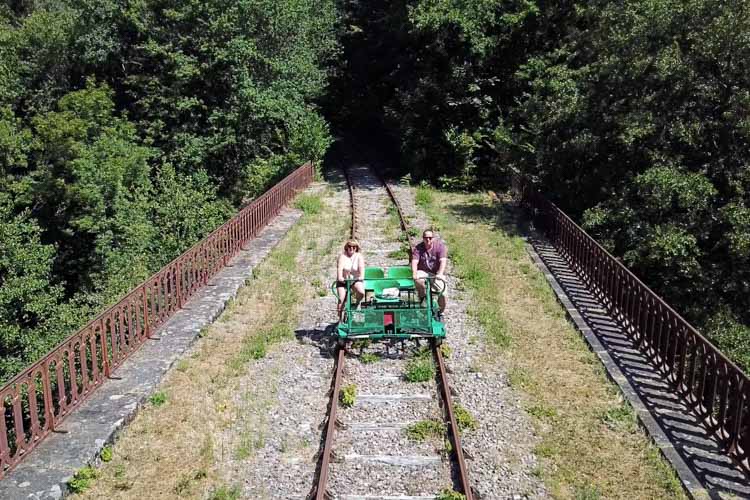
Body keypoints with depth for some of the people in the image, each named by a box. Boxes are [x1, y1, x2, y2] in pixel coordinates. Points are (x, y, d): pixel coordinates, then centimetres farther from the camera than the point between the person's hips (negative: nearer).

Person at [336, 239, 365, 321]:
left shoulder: (359, 256, -3)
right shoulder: (343, 256, -7)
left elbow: (361, 267, -17)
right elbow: (340, 267, -22)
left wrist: (361, 276, -37)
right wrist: (340, 277, -40)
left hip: (355, 280, 1)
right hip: (343, 280, -1)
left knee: (361, 292, -27)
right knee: (341, 299, -13)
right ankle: (340, 319, -2)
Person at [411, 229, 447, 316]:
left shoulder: (440, 246, -11)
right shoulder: (418, 248, -6)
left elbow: (443, 261, -24)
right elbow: (414, 261, -18)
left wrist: (440, 274, -41)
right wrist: (414, 273, -38)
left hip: (436, 273, 0)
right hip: (423, 272, 1)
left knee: (442, 292, -19)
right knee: (418, 280, -34)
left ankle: (441, 312, 9)